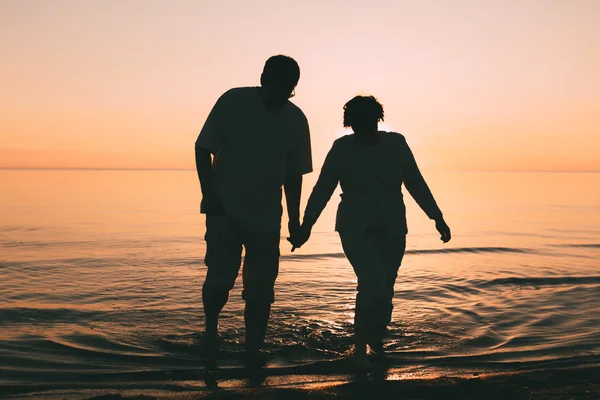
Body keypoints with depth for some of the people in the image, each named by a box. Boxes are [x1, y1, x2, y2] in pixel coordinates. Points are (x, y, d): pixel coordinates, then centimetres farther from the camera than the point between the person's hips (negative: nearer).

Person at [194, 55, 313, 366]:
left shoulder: (295, 120, 3)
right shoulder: (233, 102, -5)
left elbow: (294, 174, 11)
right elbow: (203, 148, -2)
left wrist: (294, 217, 9)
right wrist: (209, 193, -11)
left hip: (267, 218, 3)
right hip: (225, 212, -2)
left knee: (260, 290, 3)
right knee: (220, 277, -10)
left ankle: (253, 353, 19)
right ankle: (211, 327, 21)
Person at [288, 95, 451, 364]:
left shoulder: (396, 144, 0)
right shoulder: (342, 149, -5)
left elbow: (416, 184, 5)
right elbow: (322, 189, -3)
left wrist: (437, 218, 3)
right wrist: (306, 226, -10)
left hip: (392, 231, 3)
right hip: (356, 230, -2)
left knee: (384, 292, 4)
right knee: (374, 285, -20)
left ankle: (376, 342, 29)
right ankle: (360, 343, 0)